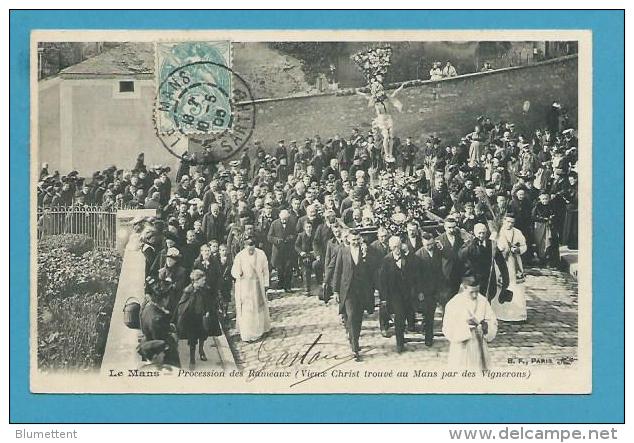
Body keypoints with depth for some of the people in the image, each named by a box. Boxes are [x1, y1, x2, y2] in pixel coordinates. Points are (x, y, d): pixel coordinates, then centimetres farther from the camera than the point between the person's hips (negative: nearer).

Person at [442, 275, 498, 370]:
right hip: (461, 350, -3)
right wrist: (466, 325, -24)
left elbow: (493, 322, 5)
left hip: (479, 348, 3)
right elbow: (447, 330, -11)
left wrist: (486, 326, -17)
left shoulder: (483, 301, 0)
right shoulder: (453, 304, -10)